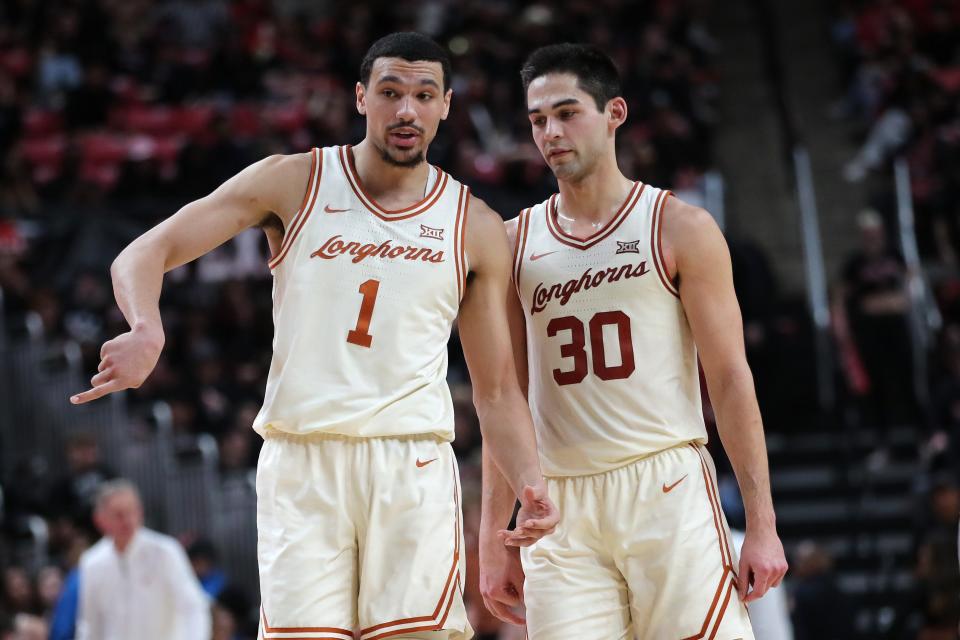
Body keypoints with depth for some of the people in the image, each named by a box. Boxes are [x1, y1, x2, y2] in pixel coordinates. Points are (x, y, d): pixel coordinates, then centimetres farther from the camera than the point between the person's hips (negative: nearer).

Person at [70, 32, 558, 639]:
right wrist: (146, 332, -22)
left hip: (413, 468, 1)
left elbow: (497, 389, 12)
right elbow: (144, 254, 0)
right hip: (300, 459, 0)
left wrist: (530, 485, -6)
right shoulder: (293, 183, 5)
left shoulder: (475, 228, 9)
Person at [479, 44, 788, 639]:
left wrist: (762, 524, -6)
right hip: (559, 506, 3)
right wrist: (494, 538, 8)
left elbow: (730, 377, 0)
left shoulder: (680, 228, 3)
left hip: (667, 486, -3)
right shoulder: (515, 243, 12)